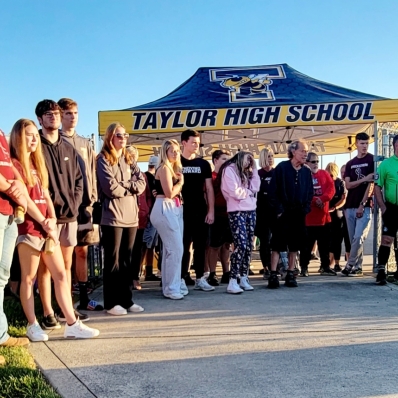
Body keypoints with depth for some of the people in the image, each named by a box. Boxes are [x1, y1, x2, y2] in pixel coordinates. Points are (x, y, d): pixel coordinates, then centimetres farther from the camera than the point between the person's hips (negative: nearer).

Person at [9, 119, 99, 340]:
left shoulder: (38, 164, 20)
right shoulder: (14, 164, -4)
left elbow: (46, 195, 15)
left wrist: (52, 219, 0)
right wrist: (44, 222, -12)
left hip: (47, 226, 8)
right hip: (29, 228, -8)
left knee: (61, 274, 3)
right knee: (29, 278, 1)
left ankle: (72, 324, 4)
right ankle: (32, 325, 11)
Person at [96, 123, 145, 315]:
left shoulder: (129, 160, 17)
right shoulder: (103, 160, -3)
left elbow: (141, 184, 6)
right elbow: (111, 188, -15)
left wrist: (124, 185, -10)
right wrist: (130, 187, -1)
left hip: (131, 216, 6)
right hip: (112, 217, -6)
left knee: (126, 261, 11)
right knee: (113, 261, -1)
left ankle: (126, 299, 19)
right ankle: (111, 303, 7)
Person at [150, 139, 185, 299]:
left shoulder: (173, 168, 19)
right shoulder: (164, 168, -10)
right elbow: (170, 193, -17)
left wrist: (179, 182, 2)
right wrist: (181, 182, -4)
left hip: (174, 209, 10)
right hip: (165, 209, -10)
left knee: (171, 249, 12)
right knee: (176, 249, -11)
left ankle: (172, 285, 19)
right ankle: (172, 288, -4)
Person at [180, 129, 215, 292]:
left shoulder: (204, 164, 9)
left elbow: (209, 188, 8)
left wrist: (211, 211, 0)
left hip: (201, 212, 3)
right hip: (182, 212, -3)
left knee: (200, 246, 7)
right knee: (183, 246, 0)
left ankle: (200, 279, 15)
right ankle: (181, 278, 6)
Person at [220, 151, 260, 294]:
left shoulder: (246, 171, 21)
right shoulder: (229, 170, -4)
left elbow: (256, 187, 7)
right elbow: (235, 192, -14)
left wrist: (254, 169, 7)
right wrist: (249, 192, 1)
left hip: (250, 211, 8)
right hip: (237, 212, -8)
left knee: (248, 246, 5)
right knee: (241, 245, -15)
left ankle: (244, 278, 11)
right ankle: (233, 282, -12)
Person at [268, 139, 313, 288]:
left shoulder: (307, 171, 7)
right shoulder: (281, 168, -6)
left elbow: (310, 192, 13)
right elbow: (273, 191, -8)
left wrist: (306, 209, 1)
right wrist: (278, 210, -12)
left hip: (299, 214, 5)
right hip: (283, 214, -4)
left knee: (294, 245, 9)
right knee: (277, 245, -3)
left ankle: (290, 274, 18)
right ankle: (273, 275, 0)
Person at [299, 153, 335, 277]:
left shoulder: (324, 174, 9)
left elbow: (331, 189, -2)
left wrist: (322, 199, -17)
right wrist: (315, 200, -20)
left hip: (324, 216, 5)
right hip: (308, 217, -5)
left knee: (325, 243, 11)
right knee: (307, 244, 2)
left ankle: (325, 267, 21)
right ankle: (304, 267, 10)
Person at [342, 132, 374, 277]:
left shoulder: (372, 160, 0)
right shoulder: (350, 163, 14)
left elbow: (371, 184, -7)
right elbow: (348, 185, 5)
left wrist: (362, 205, -13)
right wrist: (364, 179, -11)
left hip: (365, 206, -5)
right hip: (350, 206, 5)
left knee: (358, 238, -12)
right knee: (353, 239, 6)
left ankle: (350, 266, -3)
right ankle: (357, 267, 13)